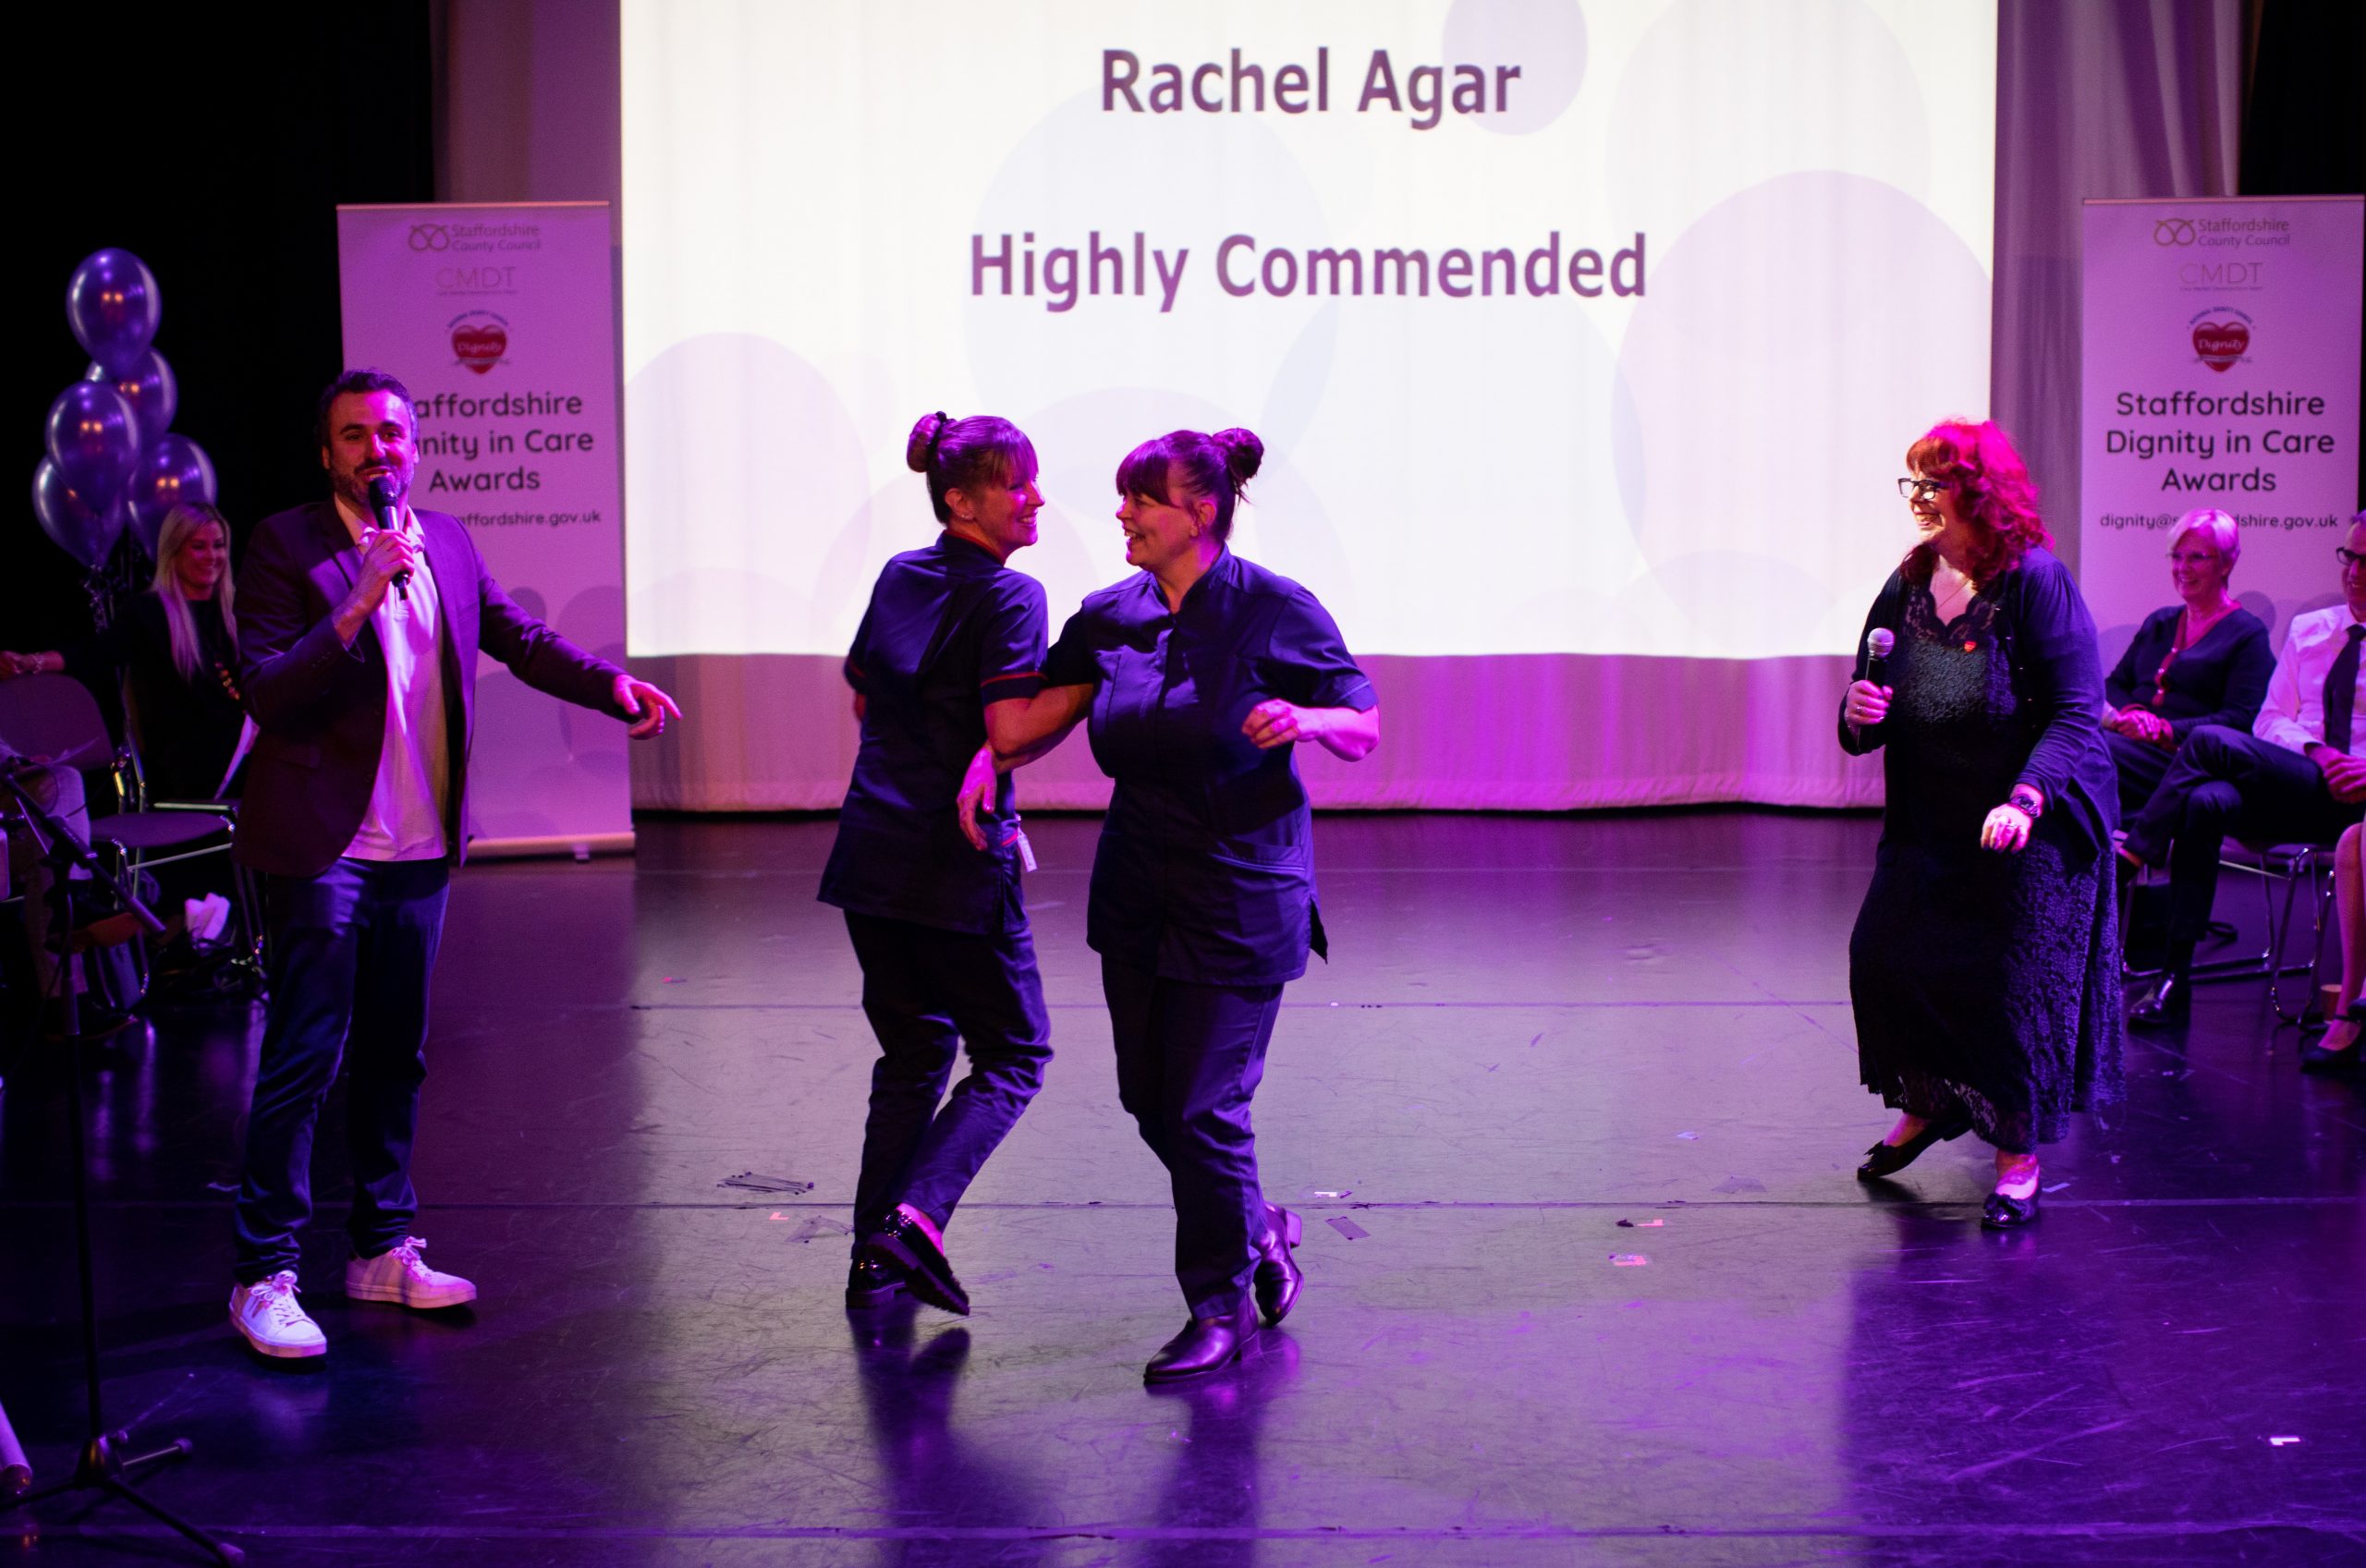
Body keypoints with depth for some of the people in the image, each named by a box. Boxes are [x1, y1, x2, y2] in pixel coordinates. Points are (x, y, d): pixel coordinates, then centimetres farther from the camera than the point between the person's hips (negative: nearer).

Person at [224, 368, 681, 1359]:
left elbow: (519, 638, 15)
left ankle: (381, 1250, 25)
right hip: (324, 845, -6)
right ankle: (264, 1277, 4)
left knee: (394, 1056, 14)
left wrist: (615, 686, -1)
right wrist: (358, 603, -26)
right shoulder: (287, 544, -9)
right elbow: (264, 690, -16)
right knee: (304, 1059, -5)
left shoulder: (446, 542, 8)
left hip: (419, 847, 6)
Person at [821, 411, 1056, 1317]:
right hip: (956, 862, -7)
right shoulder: (1009, 597, -12)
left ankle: (875, 1260, 17)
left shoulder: (898, 577, 11)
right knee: (1013, 1054, 7)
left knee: (912, 1052, 19)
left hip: (871, 849, 7)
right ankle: (914, 1216, -11)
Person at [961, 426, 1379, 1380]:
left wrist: (1304, 719, -26)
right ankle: (1256, 1231, 37)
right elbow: (1043, 711, 12)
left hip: (1240, 897, -6)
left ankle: (1224, 1311, 13)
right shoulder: (1111, 616, 4)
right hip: (1136, 896, 6)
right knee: (1148, 1099, 11)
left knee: (1202, 1107, -5)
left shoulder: (1275, 611, -10)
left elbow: (1364, 733, -6)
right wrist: (992, 755, -8)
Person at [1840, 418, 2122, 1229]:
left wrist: (2023, 799, -33)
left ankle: (2019, 1162, 15)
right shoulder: (1906, 589, 3)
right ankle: (1926, 1105, 28)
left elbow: (2076, 709, -20)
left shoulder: (2036, 581, -16)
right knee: (1882, 953, 1)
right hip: (1931, 823, 6)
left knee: (2016, 983, -3)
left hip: (2037, 828, -6)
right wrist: (1859, 716, -15)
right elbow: (1863, 726, 9)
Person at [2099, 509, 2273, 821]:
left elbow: (2239, 721, -5)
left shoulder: (2248, 635, 7)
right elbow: (2115, 684, 19)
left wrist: (2164, 730, -16)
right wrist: (2131, 713, -5)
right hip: (2133, 742, 5)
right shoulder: (2158, 623, 27)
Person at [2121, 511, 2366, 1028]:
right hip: (2286, 786, 4)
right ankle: (2174, 981, -32)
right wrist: (2313, 749, -6)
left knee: (2212, 741, -28)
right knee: (2206, 802, -30)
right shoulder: (2307, 629, 20)